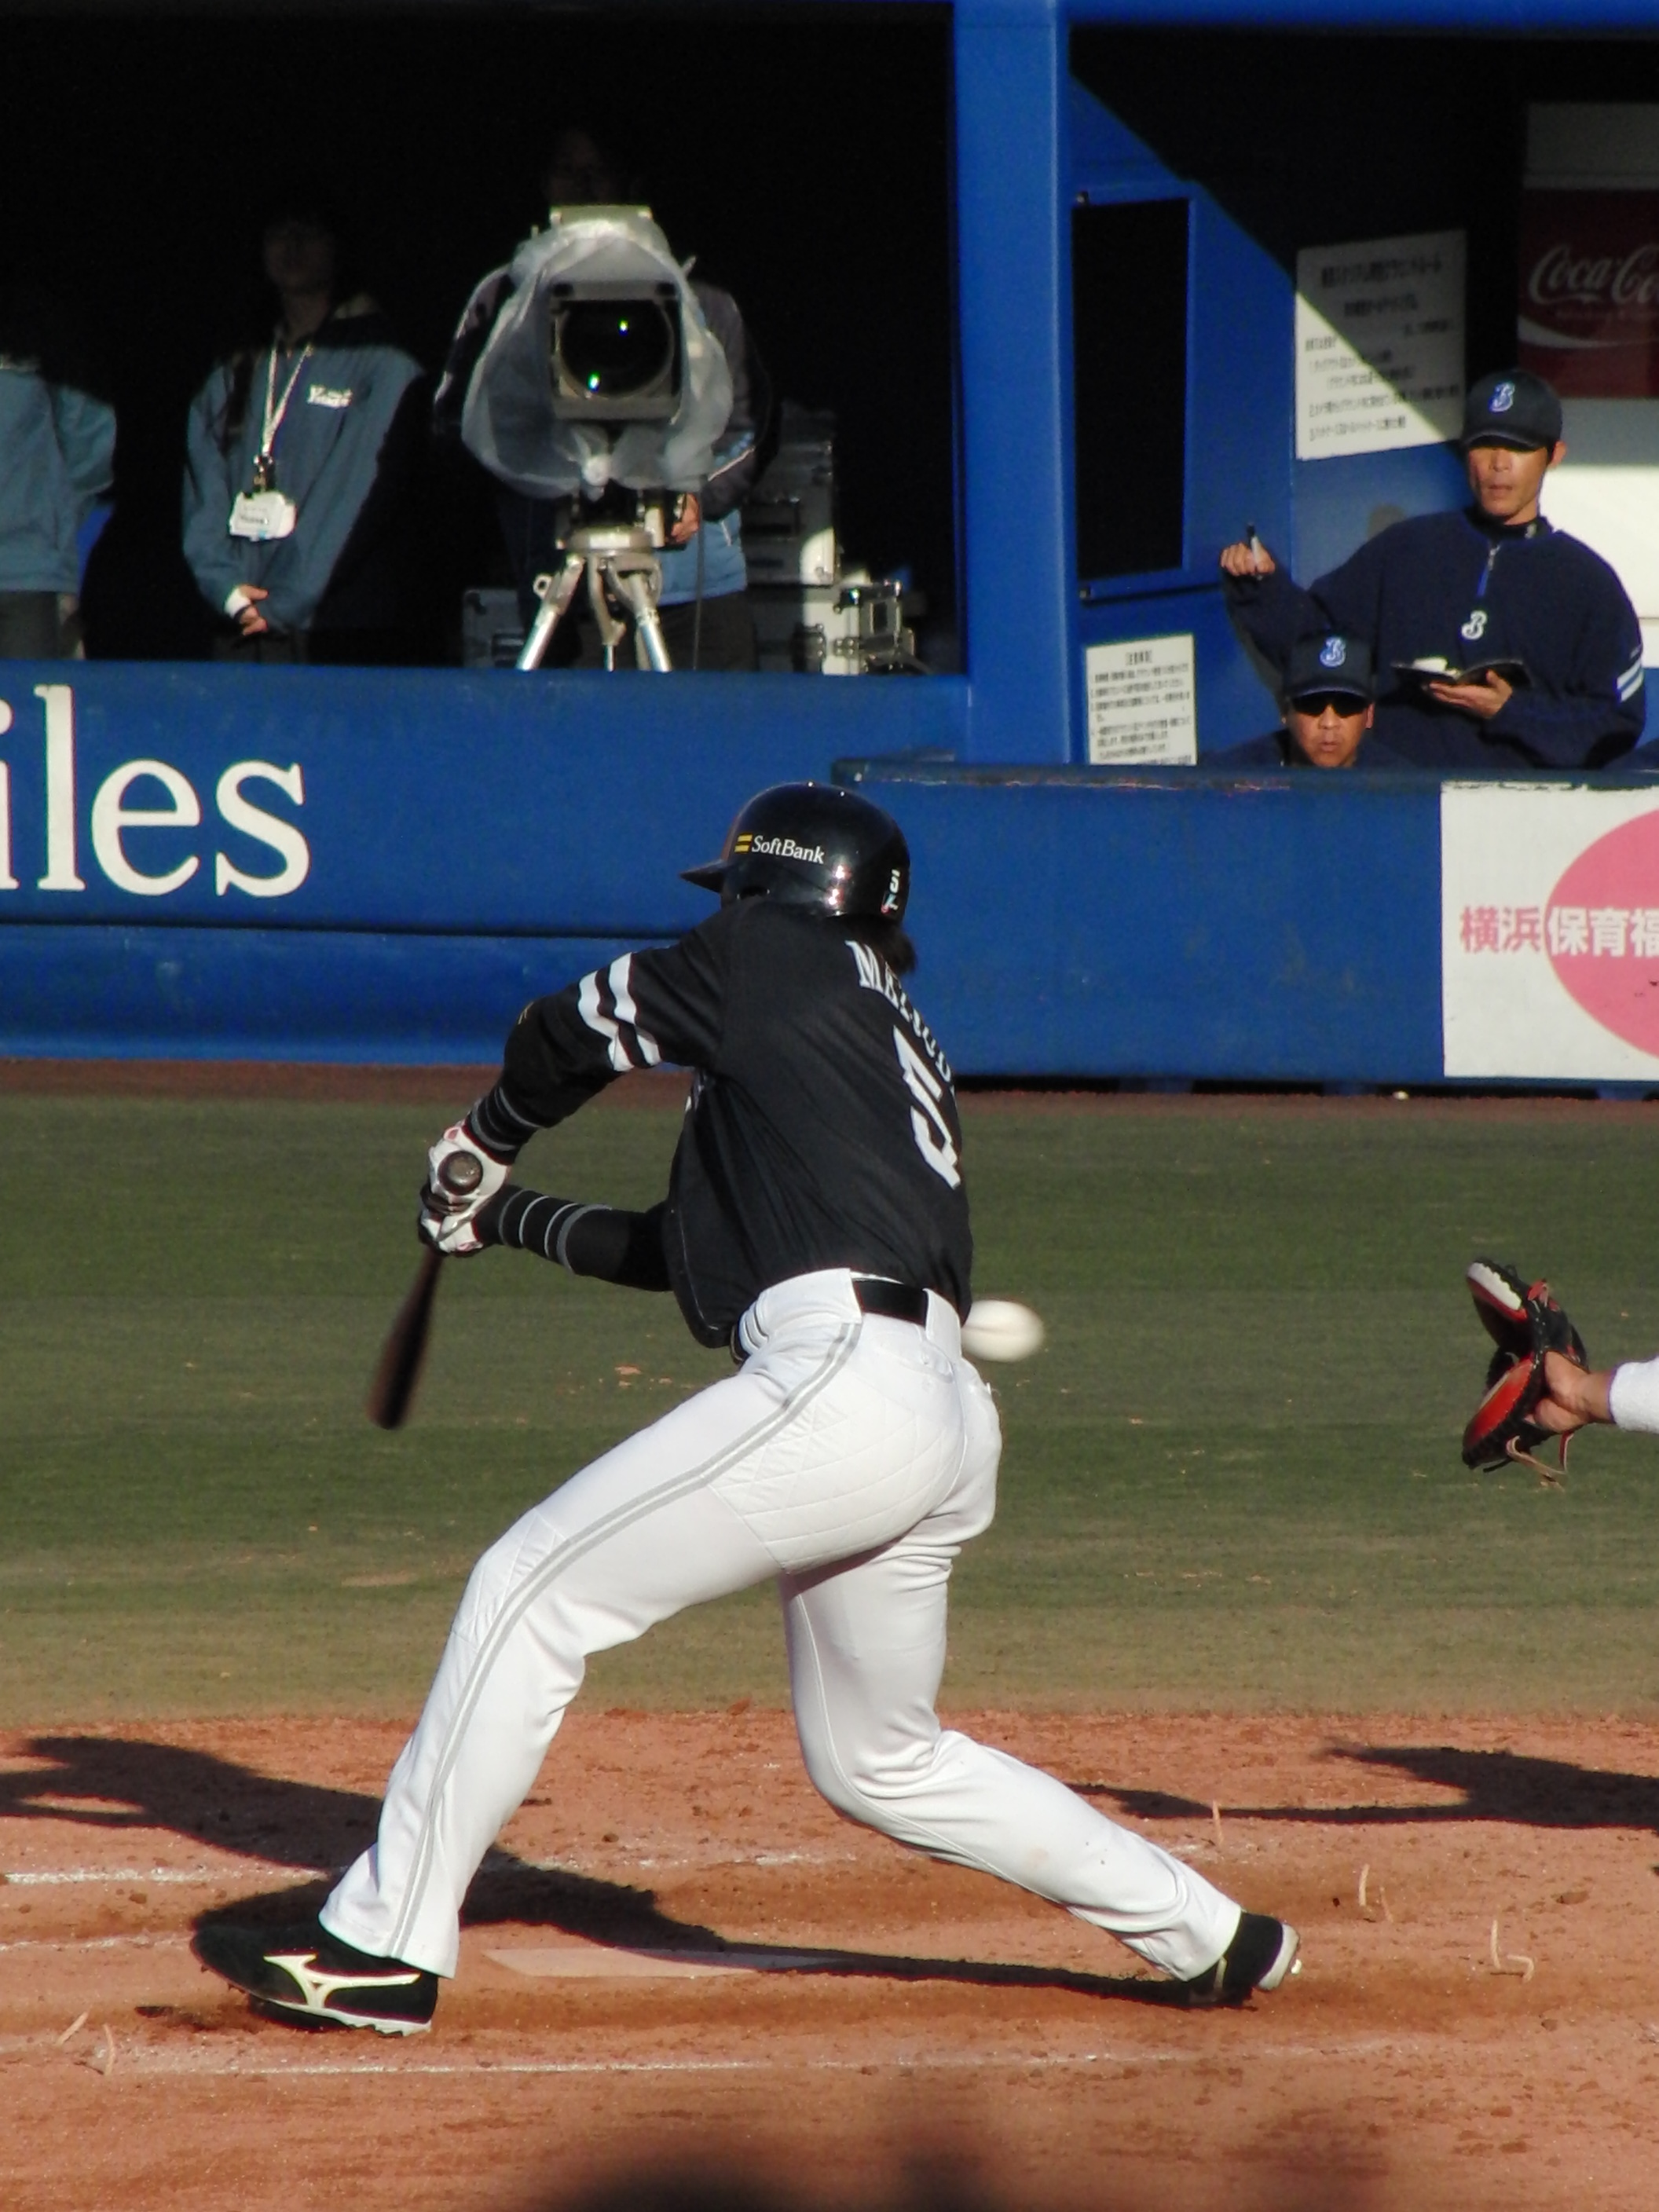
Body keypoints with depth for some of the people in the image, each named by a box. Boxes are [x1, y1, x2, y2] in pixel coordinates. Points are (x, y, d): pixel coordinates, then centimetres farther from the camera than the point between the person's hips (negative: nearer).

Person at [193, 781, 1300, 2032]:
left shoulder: (776, 957, 6)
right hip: (947, 1415, 9)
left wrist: (482, 1149, 34)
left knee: (528, 1594, -3)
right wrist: (517, 1224, 42)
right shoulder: (906, 1049, 29)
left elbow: (570, 1036, 15)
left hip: (835, 1379, -9)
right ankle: (1211, 1937, 23)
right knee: (882, 1763, 22)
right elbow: (696, 1246, 33)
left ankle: (386, 1947, -3)